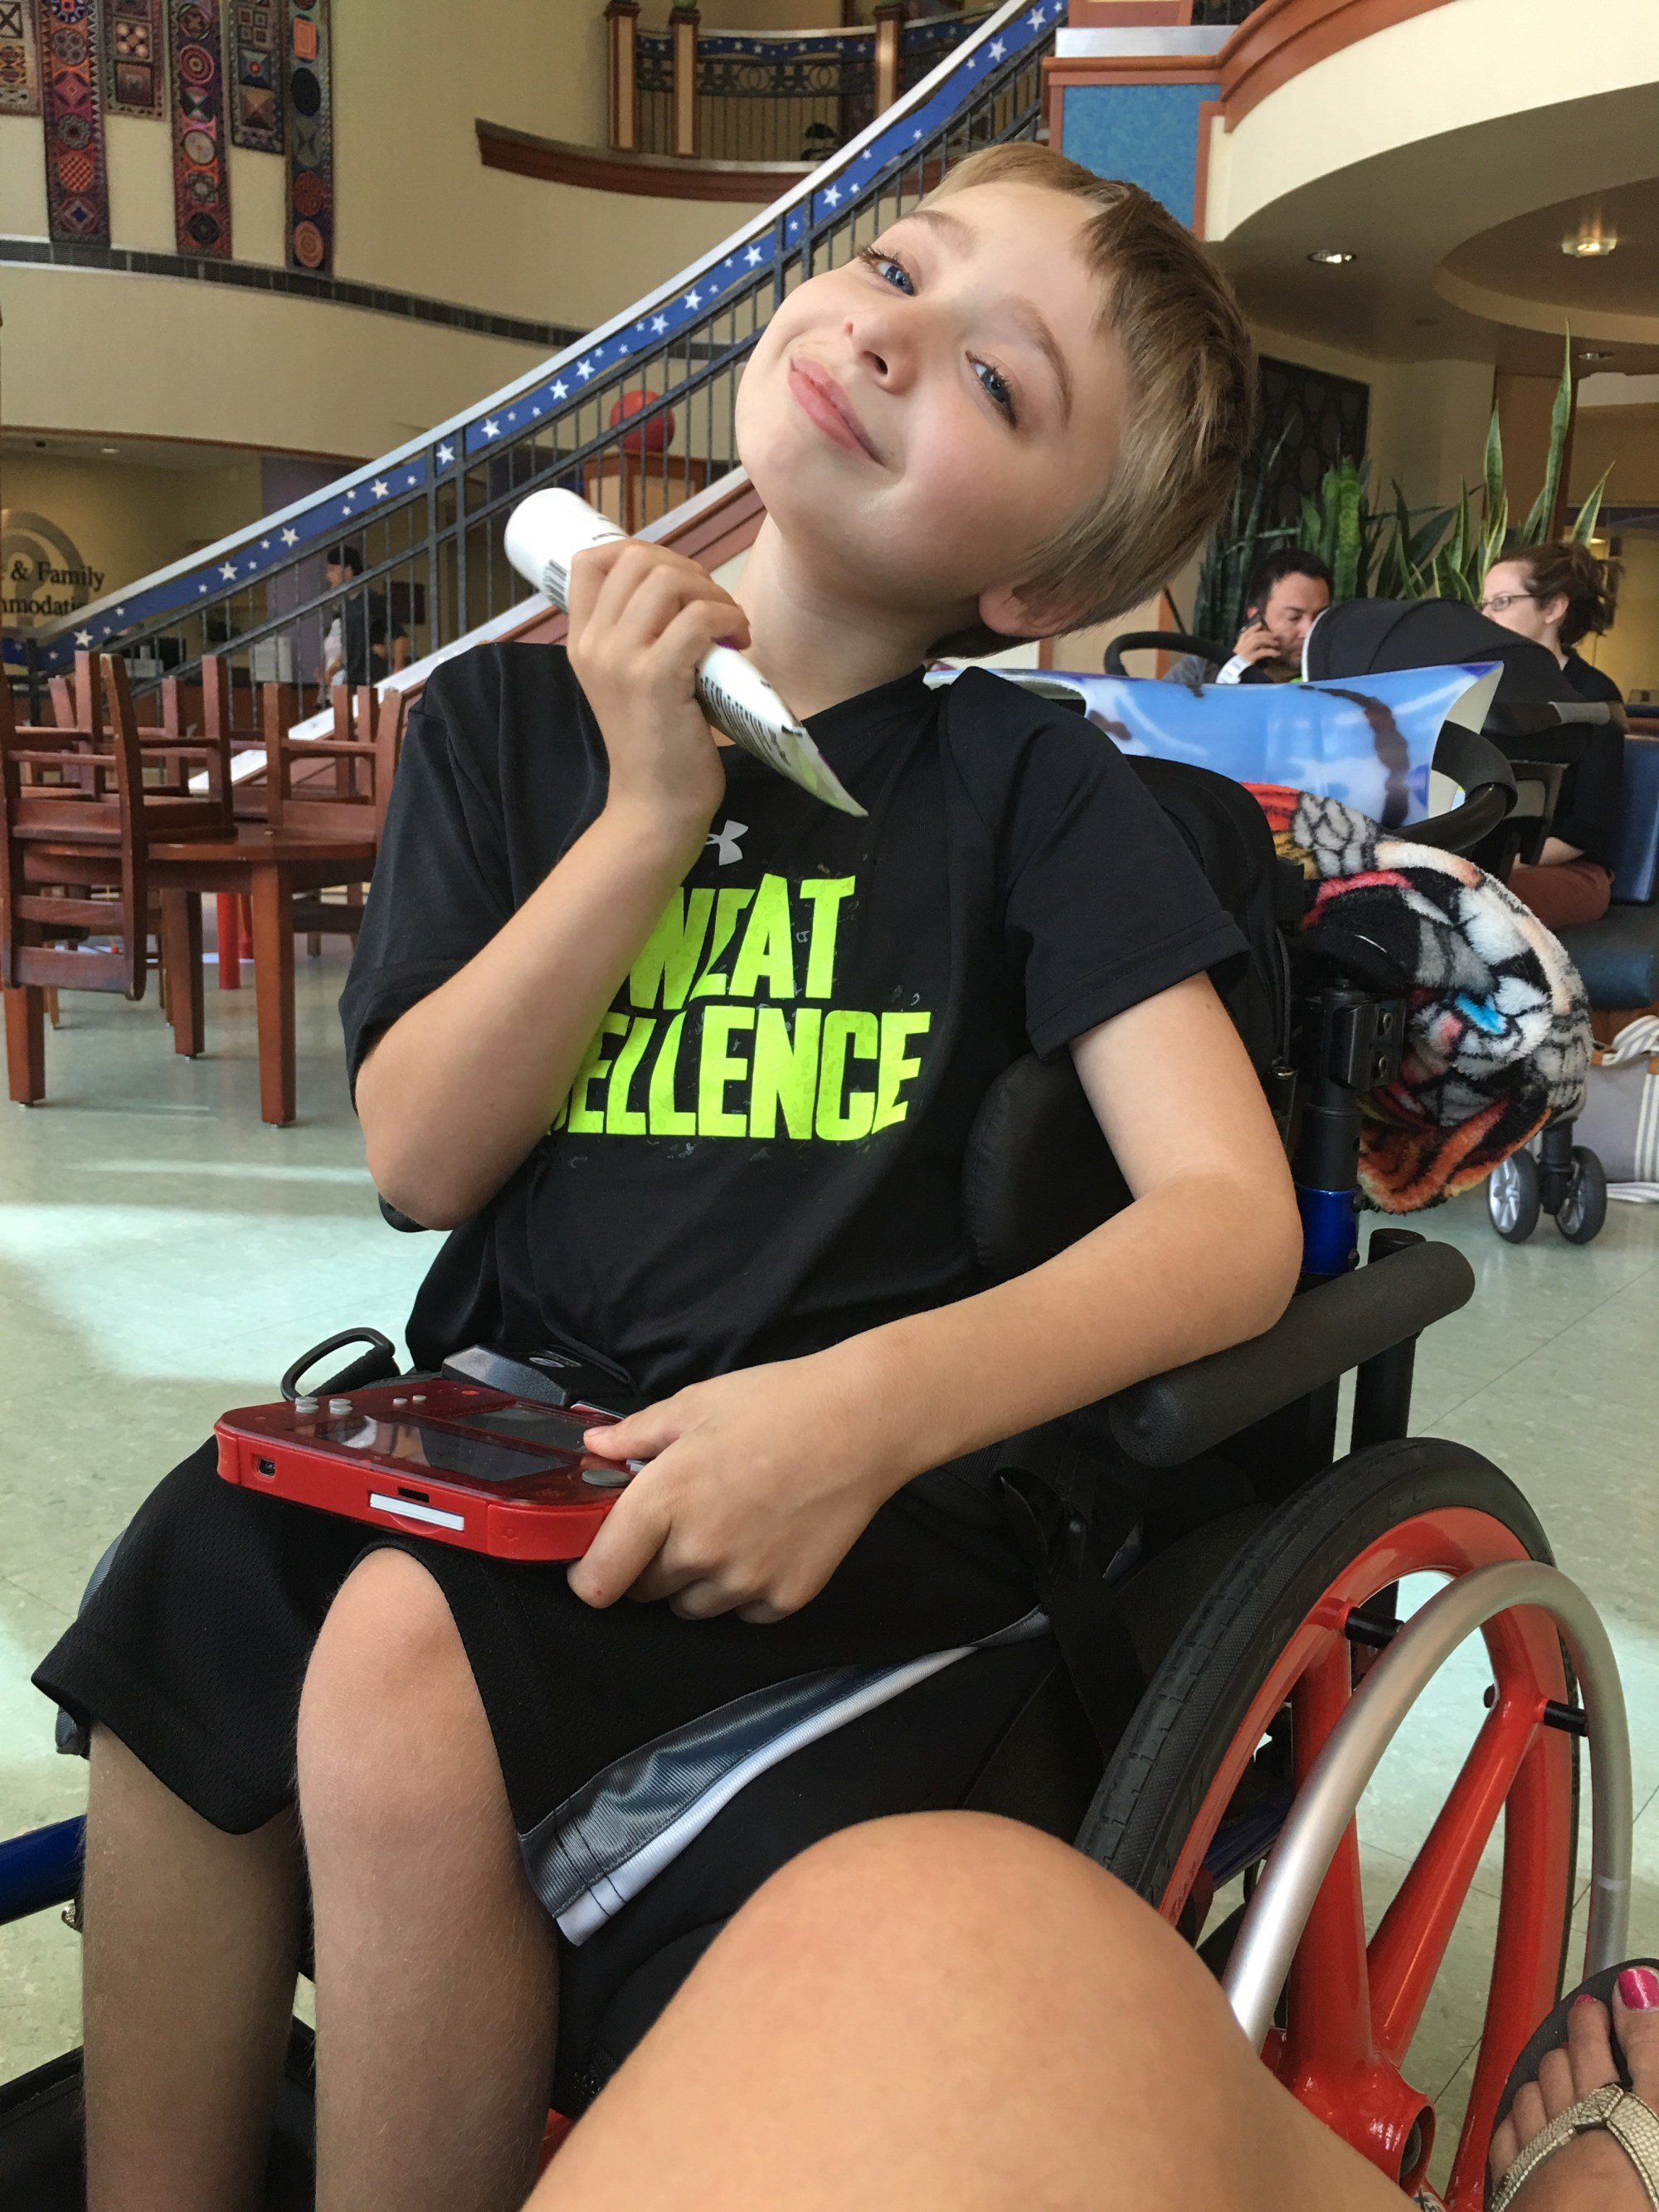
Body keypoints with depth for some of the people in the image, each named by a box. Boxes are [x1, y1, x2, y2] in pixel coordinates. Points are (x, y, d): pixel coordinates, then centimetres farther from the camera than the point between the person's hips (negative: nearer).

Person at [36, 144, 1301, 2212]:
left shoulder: (1030, 783, -4)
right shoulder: (510, 714, 6)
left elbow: (1234, 1214, -13)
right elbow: (423, 1156, -2)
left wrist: (877, 1404, -28)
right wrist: (651, 810, -12)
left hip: (852, 1479, -4)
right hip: (510, 1420, 4)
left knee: (407, 1664, -25)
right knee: (185, 1599, -18)